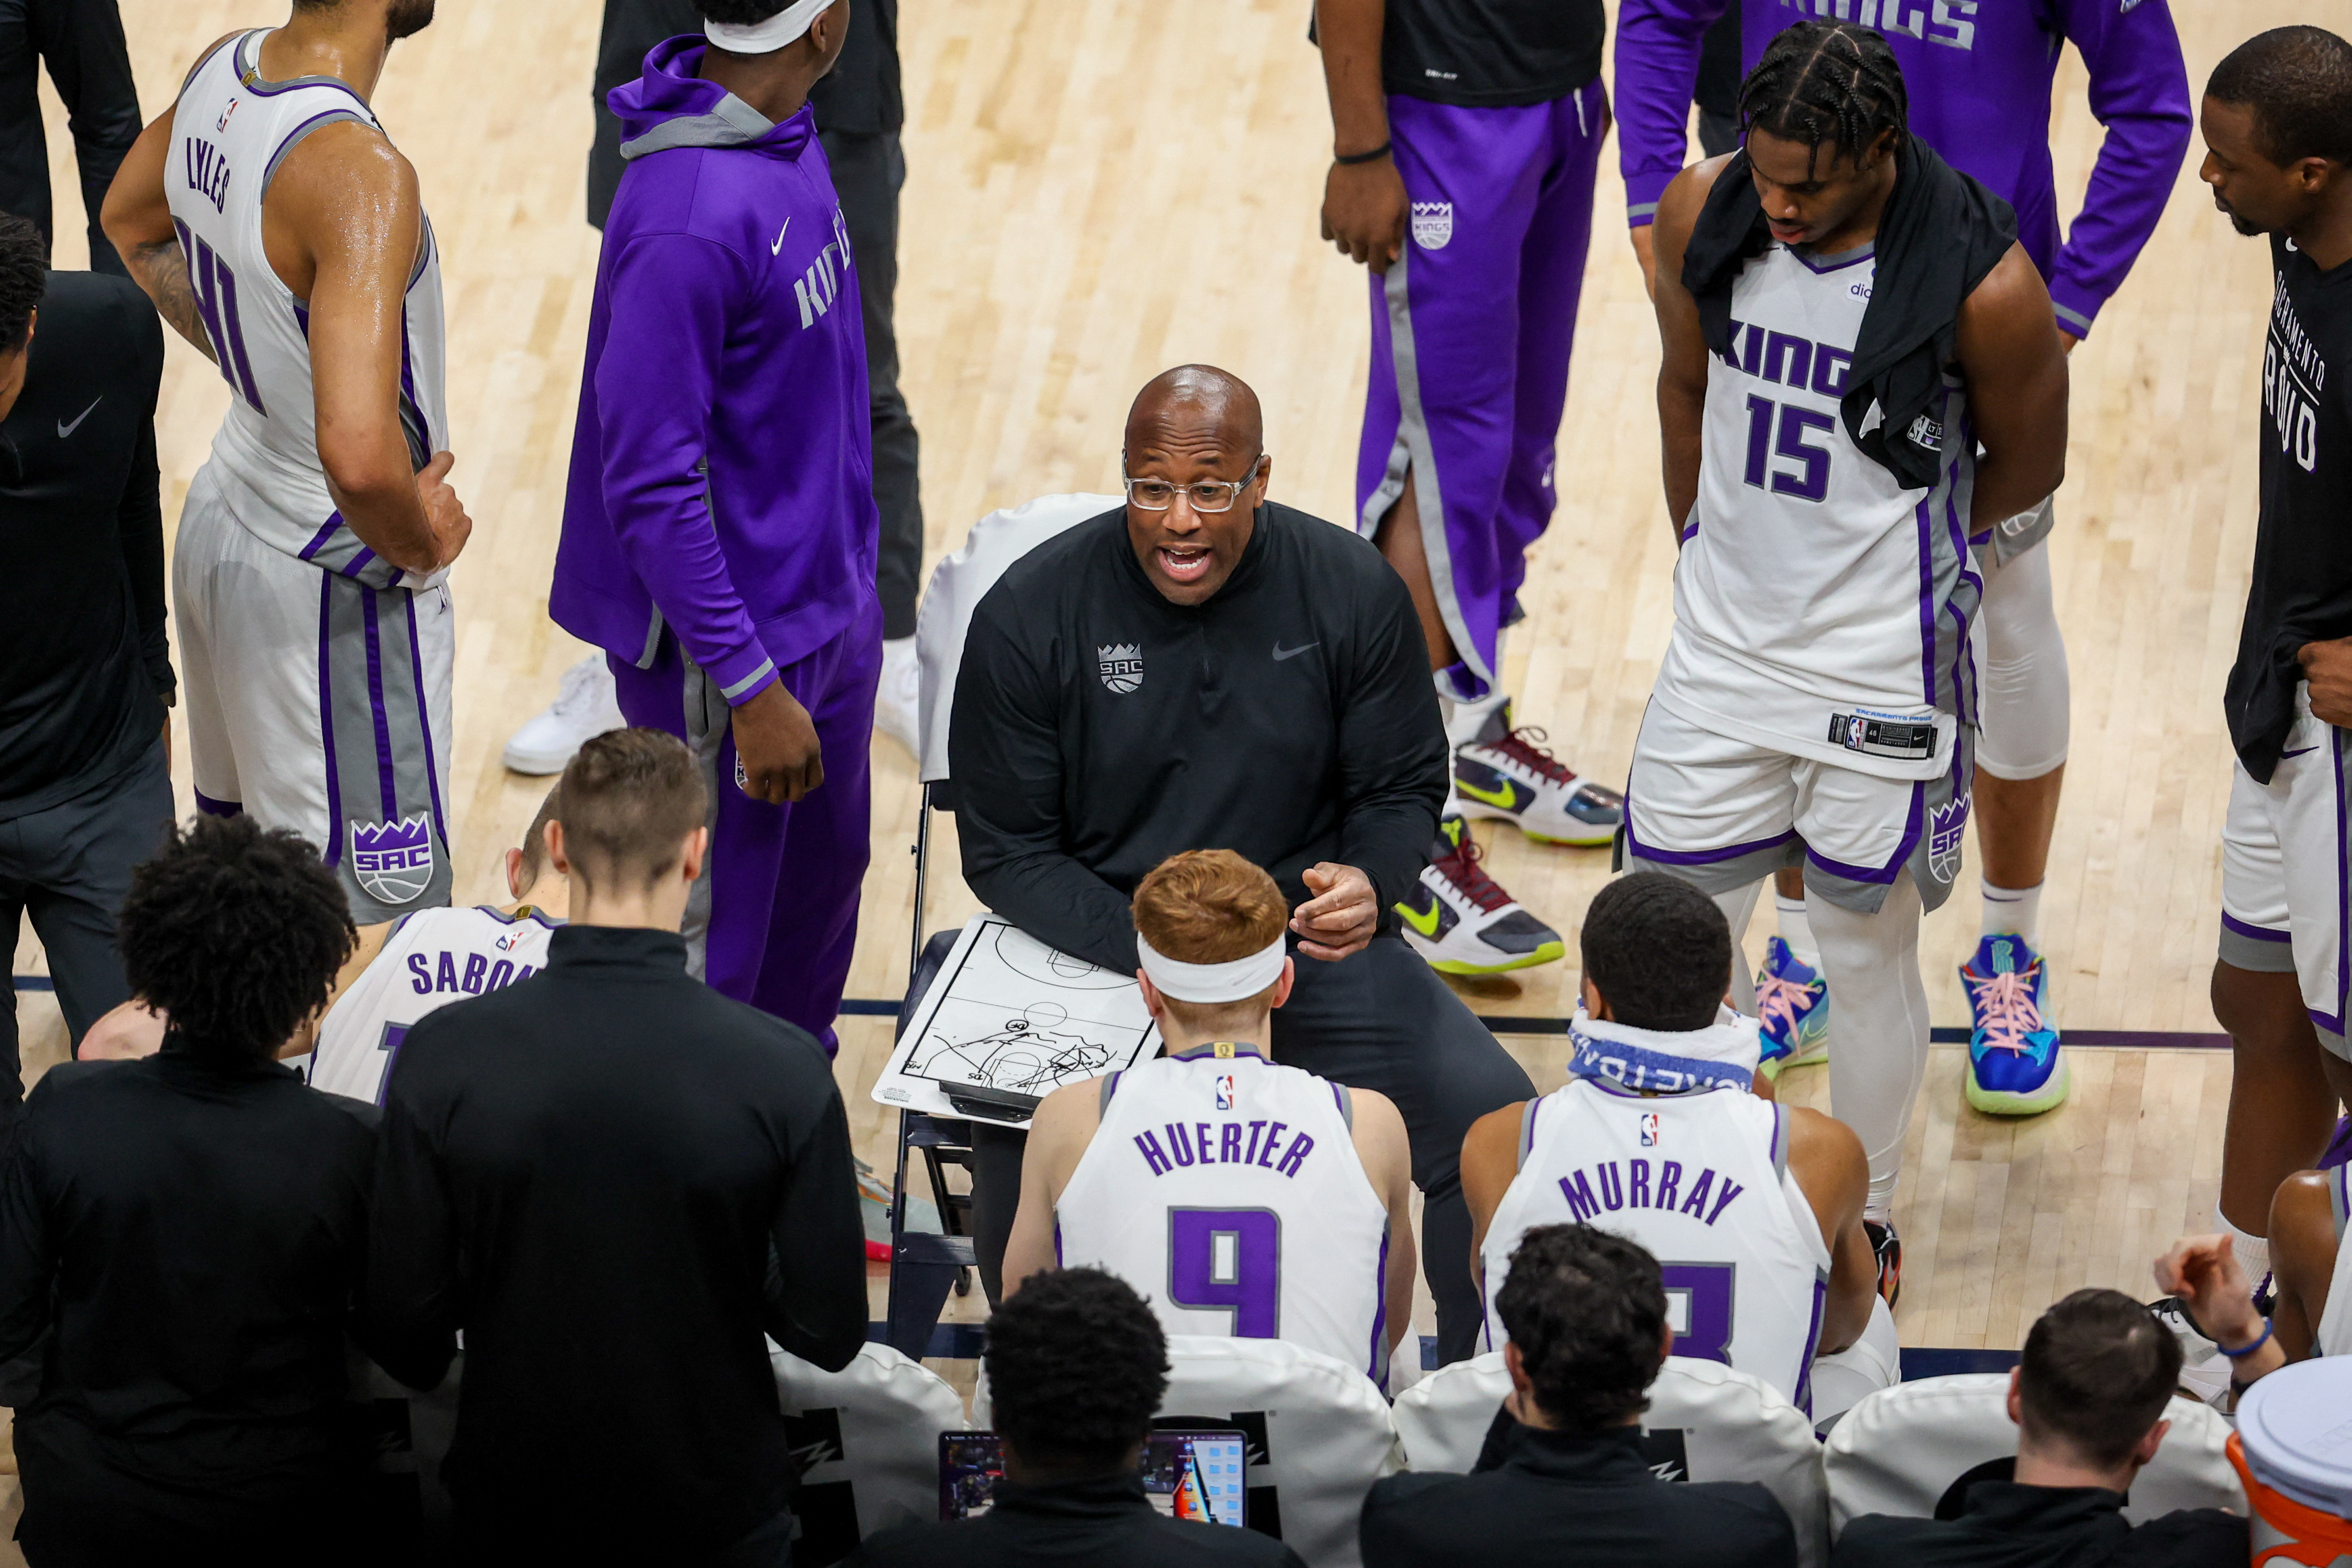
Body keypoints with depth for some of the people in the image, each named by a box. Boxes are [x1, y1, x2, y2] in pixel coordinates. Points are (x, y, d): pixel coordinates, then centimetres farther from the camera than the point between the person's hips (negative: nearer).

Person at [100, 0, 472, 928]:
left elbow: (132, 224, 19)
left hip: (224, 521, 9)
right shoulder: (356, 173, -32)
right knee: (380, 925, 0)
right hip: (337, 581, -9)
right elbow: (359, 454, -40)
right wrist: (417, 542, -20)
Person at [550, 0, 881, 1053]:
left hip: (829, 605, 10)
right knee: (710, 942, 5)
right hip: (726, 643, -9)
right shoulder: (690, 220, -30)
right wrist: (750, 689, -24)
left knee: (819, 889, 24)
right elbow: (649, 484, -26)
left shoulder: (785, 138, 0)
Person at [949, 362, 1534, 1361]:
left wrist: (1368, 885, -16)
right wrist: (1152, 949, -19)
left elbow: (1403, 788, 9)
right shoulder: (1031, 613, -8)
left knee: (1496, 1122, -19)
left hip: (1308, 942, 2)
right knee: (1016, 1162, -30)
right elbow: (1007, 853, -3)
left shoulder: (1355, 592, -3)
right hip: (1098, 944, -2)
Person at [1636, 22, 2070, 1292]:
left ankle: (1863, 1225, 31)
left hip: (1883, 676, -4)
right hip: (1723, 652, 4)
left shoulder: (1986, 288, -23)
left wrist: (1870, 554, 7)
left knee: (1870, 959, 12)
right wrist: (1714, 553, 14)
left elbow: (2027, 467, -3)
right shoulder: (1703, 212, -10)